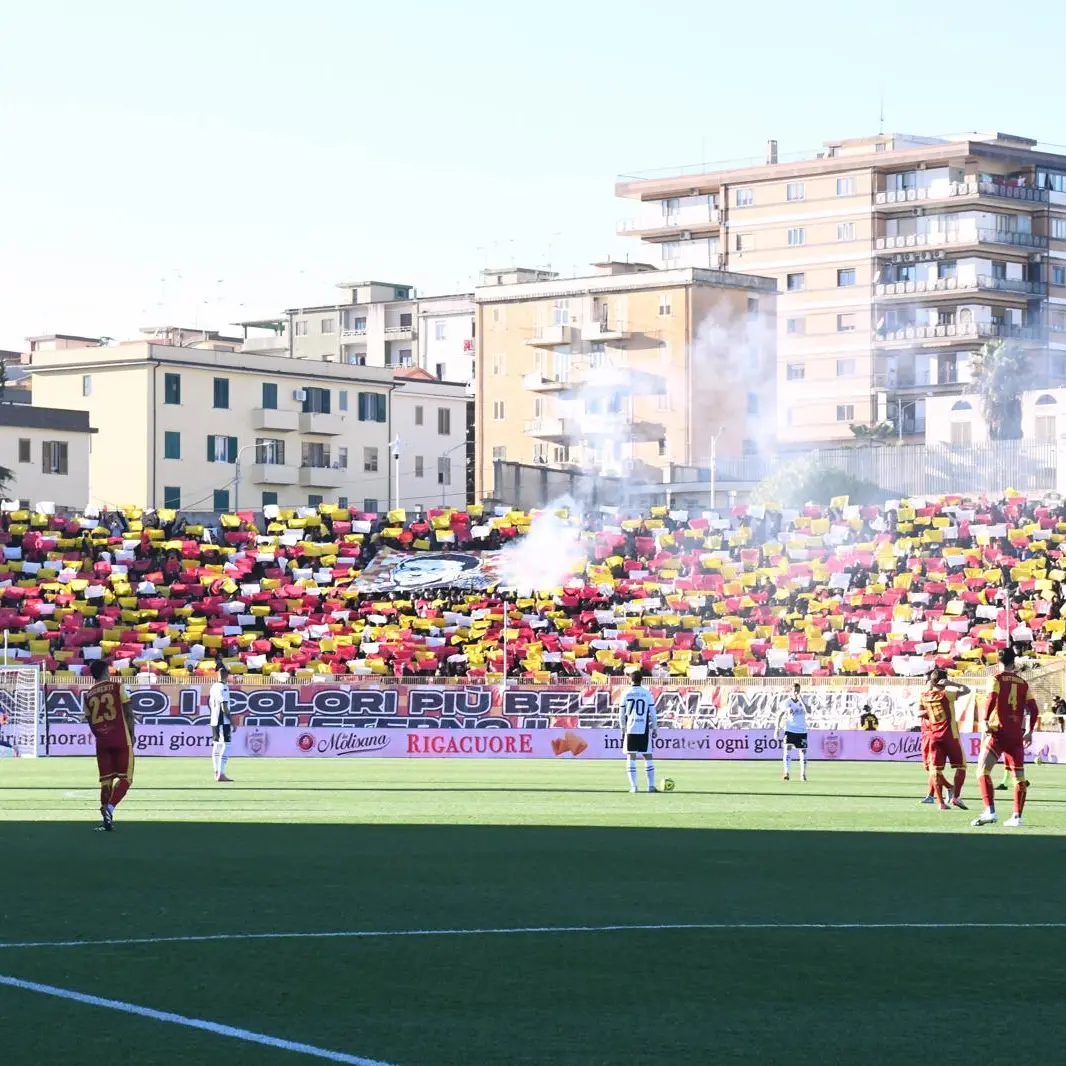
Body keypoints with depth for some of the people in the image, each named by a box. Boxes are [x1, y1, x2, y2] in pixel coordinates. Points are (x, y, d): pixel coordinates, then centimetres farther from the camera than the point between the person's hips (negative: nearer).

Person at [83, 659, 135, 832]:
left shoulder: (89, 695, 9)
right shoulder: (118, 687, -1)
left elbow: (90, 722, 12)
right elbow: (129, 713, -5)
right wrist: (131, 734, 5)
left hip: (102, 742, 4)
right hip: (121, 740, -4)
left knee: (106, 780, 9)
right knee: (125, 778, 1)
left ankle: (106, 818, 4)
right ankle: (109, 808, -21)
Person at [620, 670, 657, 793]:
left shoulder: (626, 694, 1)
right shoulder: (647, 694, 0)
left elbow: (622, 715, 4)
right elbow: (652, 714, 1)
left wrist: (623, 730, 16)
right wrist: (654, 728, 12)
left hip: (630, 730, 0)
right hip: (644, 730, 0)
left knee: (631, 757, 2)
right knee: (648, 757, 9)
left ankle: (633, 786, -6)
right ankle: (651, 785, 5)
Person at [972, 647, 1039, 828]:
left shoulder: (997, 679, -1)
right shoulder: (1023, 684, 12)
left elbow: (991, 699, -17)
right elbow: (1033, 709, 9)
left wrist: (984, 721, -13)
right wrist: (1030, 731, 19)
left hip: (998, 731, -4)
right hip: (1017, 735, 4)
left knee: (983, 770, -5)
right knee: (1019, 776, 10)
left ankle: (990, 811, -20)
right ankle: (1017, 816, 8)